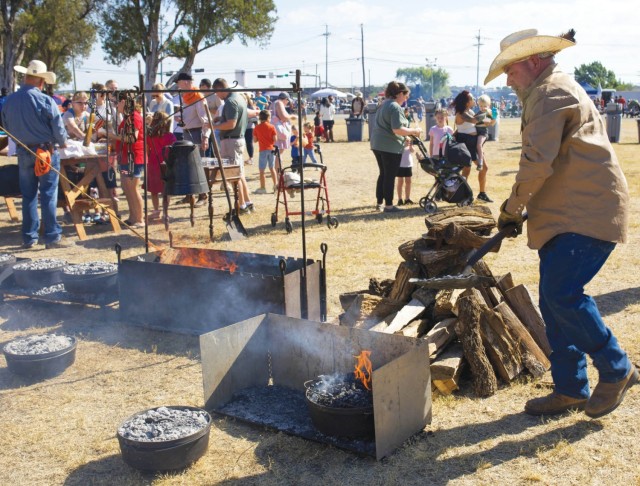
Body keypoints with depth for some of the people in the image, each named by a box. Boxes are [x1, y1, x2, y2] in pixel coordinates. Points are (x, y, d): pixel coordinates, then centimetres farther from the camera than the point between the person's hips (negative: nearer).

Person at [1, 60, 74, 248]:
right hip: (47, 152, -4)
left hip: (23, 153, 4)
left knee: (28, 196, 11)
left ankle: (29, 238, 16)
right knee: (48, 195, 0)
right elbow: (58, 128, -10)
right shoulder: (45, 100, -15)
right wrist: (63, 143, 10)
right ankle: (52, 237, 2)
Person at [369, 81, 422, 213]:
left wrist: (407, 135, 21)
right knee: (390, 176, -1)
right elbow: (397, 129, -24)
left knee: (383, 174, 17)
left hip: (377, 144, 9)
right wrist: (414, 131, -12)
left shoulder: (384, 104, 15)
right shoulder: (395, 107, -16)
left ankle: (379, 202, 23)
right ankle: (388, 205, 5)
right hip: (390, 146, -9)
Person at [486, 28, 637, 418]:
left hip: (587, 215, -11)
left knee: (562, 294, -18)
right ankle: (570, 390, 16)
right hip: (568, 215, 11)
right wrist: (523, 209, 18)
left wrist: (512, 208, -8)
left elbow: (538, 163, -20)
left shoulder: (550, 92, -10)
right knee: (554, 302, 8)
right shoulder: (555, 91, 25)